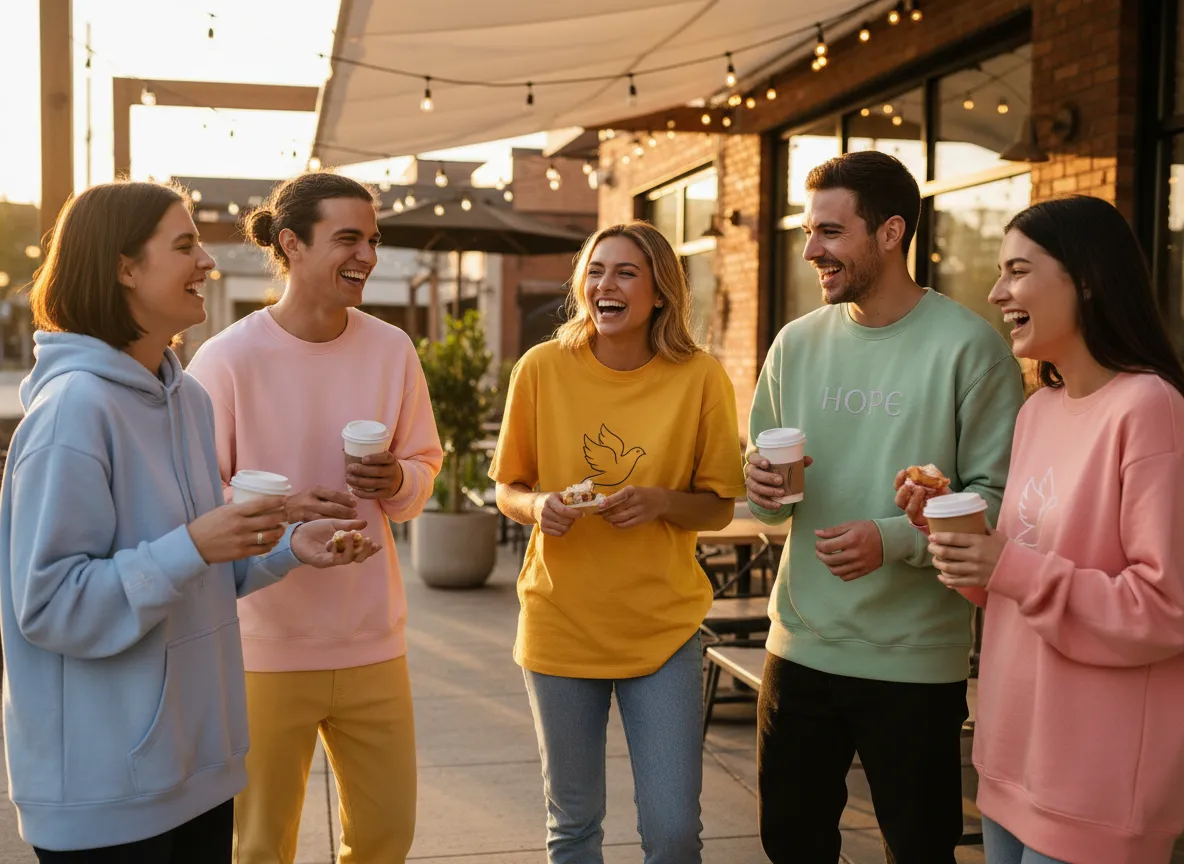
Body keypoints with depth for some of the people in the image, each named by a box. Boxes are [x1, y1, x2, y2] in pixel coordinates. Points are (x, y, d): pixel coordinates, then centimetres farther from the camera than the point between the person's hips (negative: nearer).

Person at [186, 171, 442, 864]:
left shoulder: (393, 349, 2)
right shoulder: (227, 358, -11)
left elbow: (426, 461, 12)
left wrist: (399, 481, -11)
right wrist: (280, 510, -24)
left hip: (373, 639, 4)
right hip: (265, 644, -4)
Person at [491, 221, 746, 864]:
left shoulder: (699, 378, -7)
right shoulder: (543, 368, -5)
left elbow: (719, 507, 1)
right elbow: (508, 489, 5)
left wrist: (659, 502, -18)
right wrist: (537, 506, -17)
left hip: (663, 626, -1)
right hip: (560, 624, 1)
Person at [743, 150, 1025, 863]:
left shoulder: (968, 344, -9)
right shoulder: (797, 343, 6)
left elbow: (998, 499, -12)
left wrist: (895, 539, -24)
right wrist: (765, 489, -9)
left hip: (916, 661, -4)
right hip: (801, 644, 5)